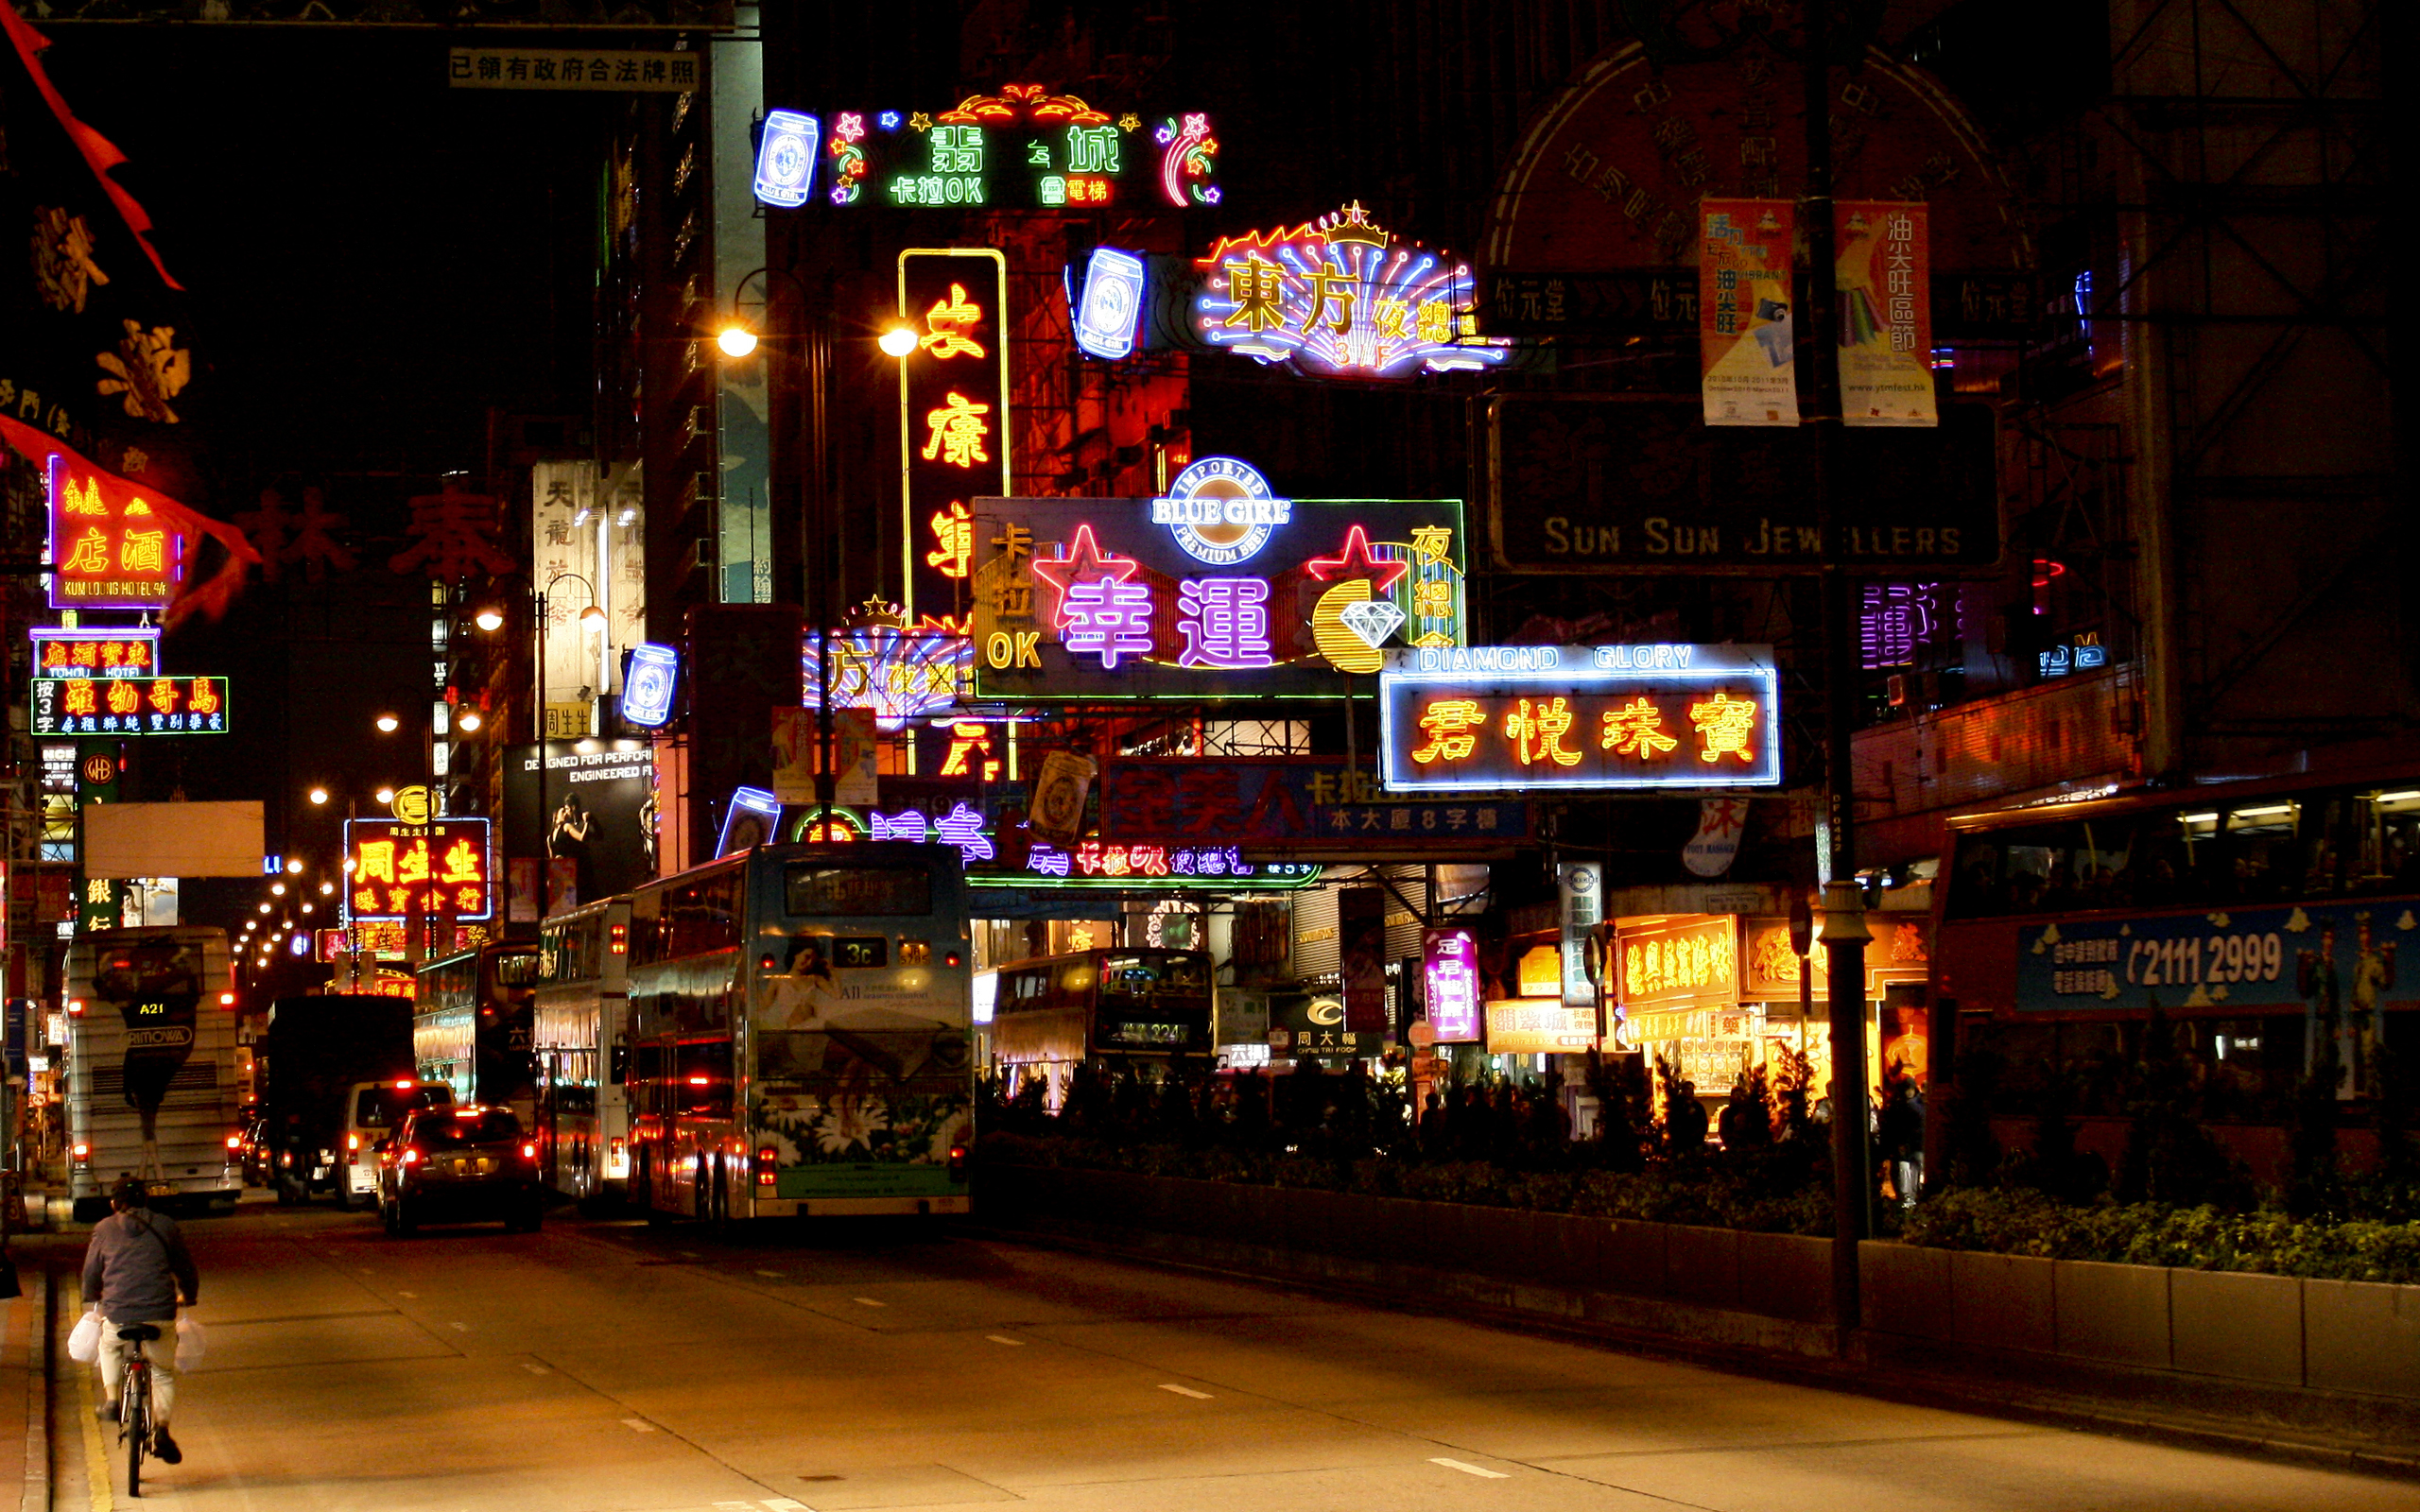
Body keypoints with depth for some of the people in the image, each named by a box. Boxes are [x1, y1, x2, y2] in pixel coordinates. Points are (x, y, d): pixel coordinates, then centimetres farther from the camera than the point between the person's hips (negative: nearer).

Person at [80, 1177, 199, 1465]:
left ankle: (111, 1398, 15)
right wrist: (187, 1297, 38)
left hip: (117, 1313, 0)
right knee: (163, 1372, 14)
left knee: (109, 1347, 33)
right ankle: (161, 1428, -5)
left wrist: (93, 1299, 39)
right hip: (160, 1312, 0)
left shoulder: (104, 1229, 11)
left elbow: (91, 1273, 18)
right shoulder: (165, 1226, 12)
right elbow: (186, 1268, 18)